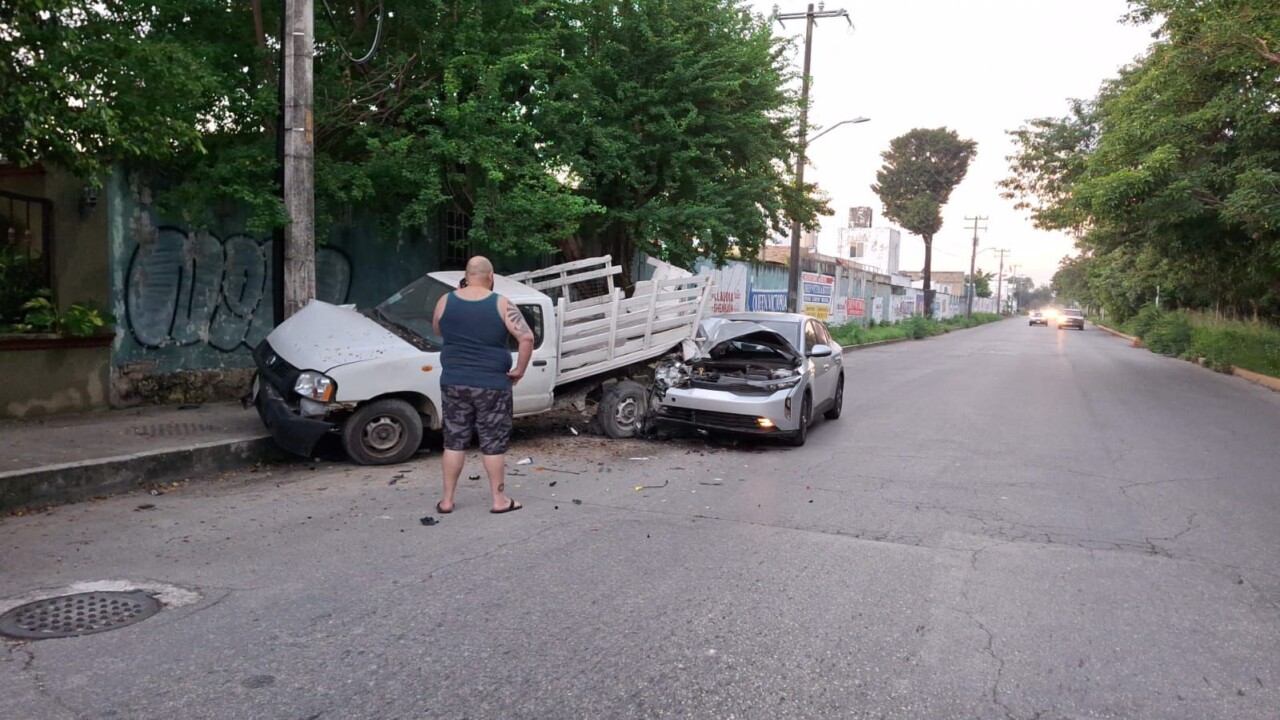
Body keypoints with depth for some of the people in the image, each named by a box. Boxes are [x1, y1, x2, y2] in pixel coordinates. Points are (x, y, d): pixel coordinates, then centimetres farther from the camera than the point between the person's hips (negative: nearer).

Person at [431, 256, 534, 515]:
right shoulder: (501, 304, -8)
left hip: (453, 383, 3)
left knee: (454, 441, 12)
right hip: (492, 385, -3)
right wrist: (519, 370, -5)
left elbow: (438, 331, 20)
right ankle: (499, 500, 15)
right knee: (493, 443, 7)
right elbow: (527, 338, -16)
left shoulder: (446, 302, 1)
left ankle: (447, 500, 17)